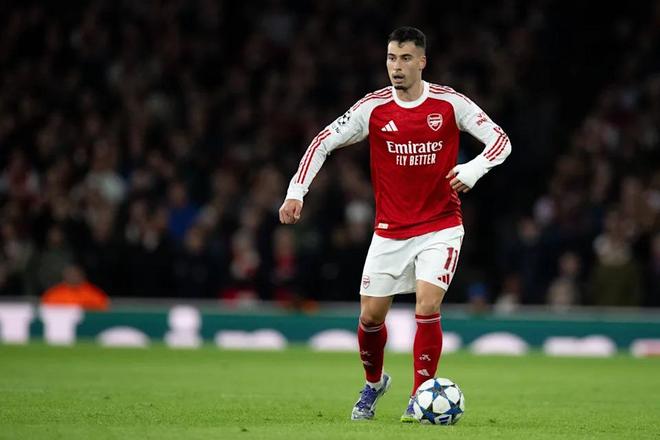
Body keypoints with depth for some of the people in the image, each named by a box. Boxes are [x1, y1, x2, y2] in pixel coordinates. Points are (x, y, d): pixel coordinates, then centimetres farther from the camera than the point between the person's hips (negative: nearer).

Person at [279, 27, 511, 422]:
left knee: (427, 307, -19)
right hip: (390, 230, 2)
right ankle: (374, 382, 35)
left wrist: (473, 170, -24)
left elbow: (500, 140, -4)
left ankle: (421, 397, -4)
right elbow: (323, 143, -3)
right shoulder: (374, 108, -6)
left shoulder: (449, 103, -9)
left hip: (440, 227, -2)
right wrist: (297, 191, -14)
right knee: (370, 316, 5)